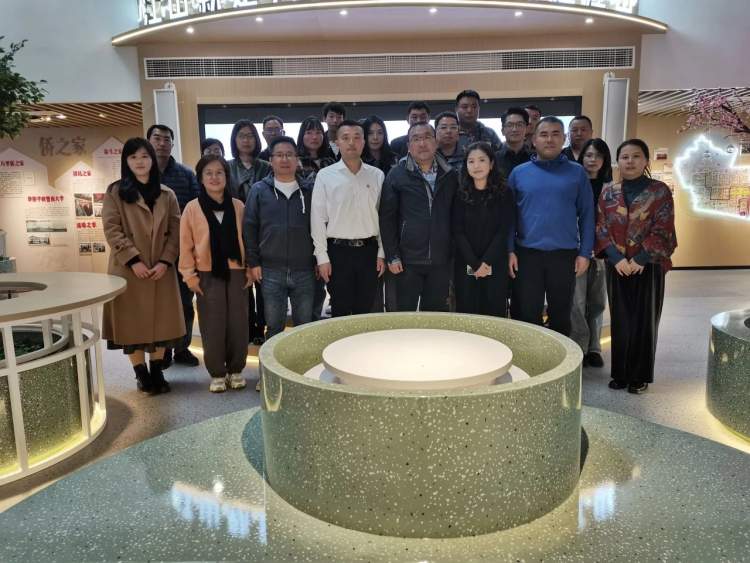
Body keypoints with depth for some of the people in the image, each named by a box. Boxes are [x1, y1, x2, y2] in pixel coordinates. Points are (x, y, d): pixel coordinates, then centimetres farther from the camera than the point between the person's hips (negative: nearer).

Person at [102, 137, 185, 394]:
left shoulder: (166, 194, 9)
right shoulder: (115, 192, 1)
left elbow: (175, 230, 3)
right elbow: (111, 229, -6)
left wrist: (165, 261, -10)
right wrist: (133, 260, -15)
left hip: (161, 269, 2)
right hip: (128, 269, -2)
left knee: (160, 320, 6)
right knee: (132, 321, 2)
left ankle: (157, 371, 18)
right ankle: (141, 373, 14)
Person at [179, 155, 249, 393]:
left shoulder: (238, 206, 3)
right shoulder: (192, 208, -2)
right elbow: (186, 245, 0)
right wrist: (189, 275, -3)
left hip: (237, 273, 1)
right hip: (208, 275, -1)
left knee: (238, 324, 5)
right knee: (213, 326, 4)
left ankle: (236, 370, 21)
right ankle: (217, 374, 18)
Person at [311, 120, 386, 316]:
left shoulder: (377, 175, 6)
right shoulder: (325, 175, 0)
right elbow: (318, 219, -1)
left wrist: (382, 253, 3)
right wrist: (322, 257, -5)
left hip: (368, 250, 2)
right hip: (339, 250, -2)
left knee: (366, 312, 9)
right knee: (340, 312, 6)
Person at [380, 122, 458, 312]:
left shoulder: (450, 176, 7)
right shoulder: (397, 176, 0)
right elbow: (387, 218, -2)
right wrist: (392, 256, -6)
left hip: (441, 261, 2)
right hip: (408, 260, -2)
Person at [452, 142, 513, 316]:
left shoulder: (504, 194, 2)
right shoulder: (460, 195, 4)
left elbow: (503, 231, -3)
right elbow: (457, 232, -1)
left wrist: (487, 262, -12)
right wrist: (474, 263, -11)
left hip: (495, 265, -1)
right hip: (465, 265, 1)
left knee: (494, 312, 0)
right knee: (466, 312, 2)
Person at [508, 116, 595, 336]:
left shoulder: (577, 172, 5)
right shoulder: (518, 173, 5)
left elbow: (587, 215, 4)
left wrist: (585, 252, -3)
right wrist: (510, 250, -4)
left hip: (565, 255, 1)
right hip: (526, 254, 0)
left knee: (561, 316, 11)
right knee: (526, 316, 5)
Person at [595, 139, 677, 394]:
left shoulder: (660, 191, -2)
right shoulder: (607, 193, 6)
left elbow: (663, 230, -7)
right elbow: (601, 228, 1)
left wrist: (641, 259, -14)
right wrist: (616, 258, -11)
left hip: (648, 266, -2)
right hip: (617, 266, 2)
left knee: (644, 321, 4)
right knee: (620, 321, 6)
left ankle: (640, 376, 15)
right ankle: (620, 373, 18)